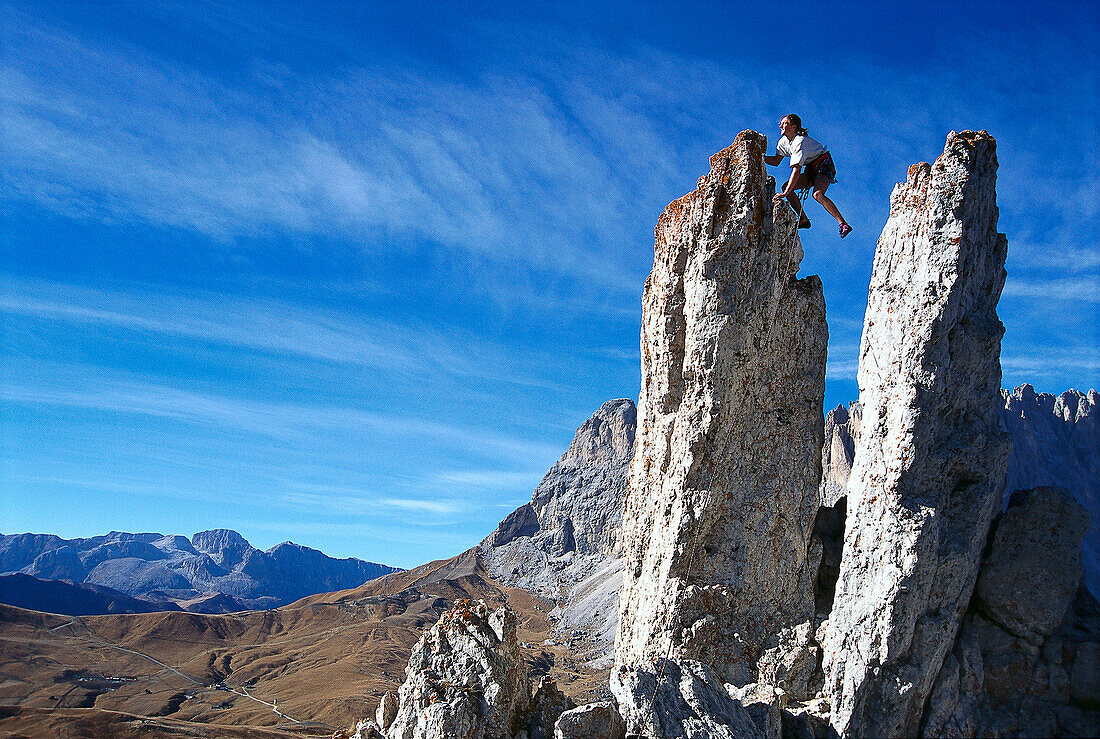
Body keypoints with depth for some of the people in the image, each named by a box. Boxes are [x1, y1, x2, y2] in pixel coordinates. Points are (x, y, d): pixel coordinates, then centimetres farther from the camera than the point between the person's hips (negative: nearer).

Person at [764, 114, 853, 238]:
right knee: (786, 187, -7)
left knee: (817, 194, -33)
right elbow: (776, 161, 10)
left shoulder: (800, 142, -27)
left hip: (824, 165, -9)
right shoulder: (783, 141, 0)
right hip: (811, 169, 9)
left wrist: (786, 193, -38)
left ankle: (843, 224, -31)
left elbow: (796, 170, -34)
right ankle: (803, 220, -4)